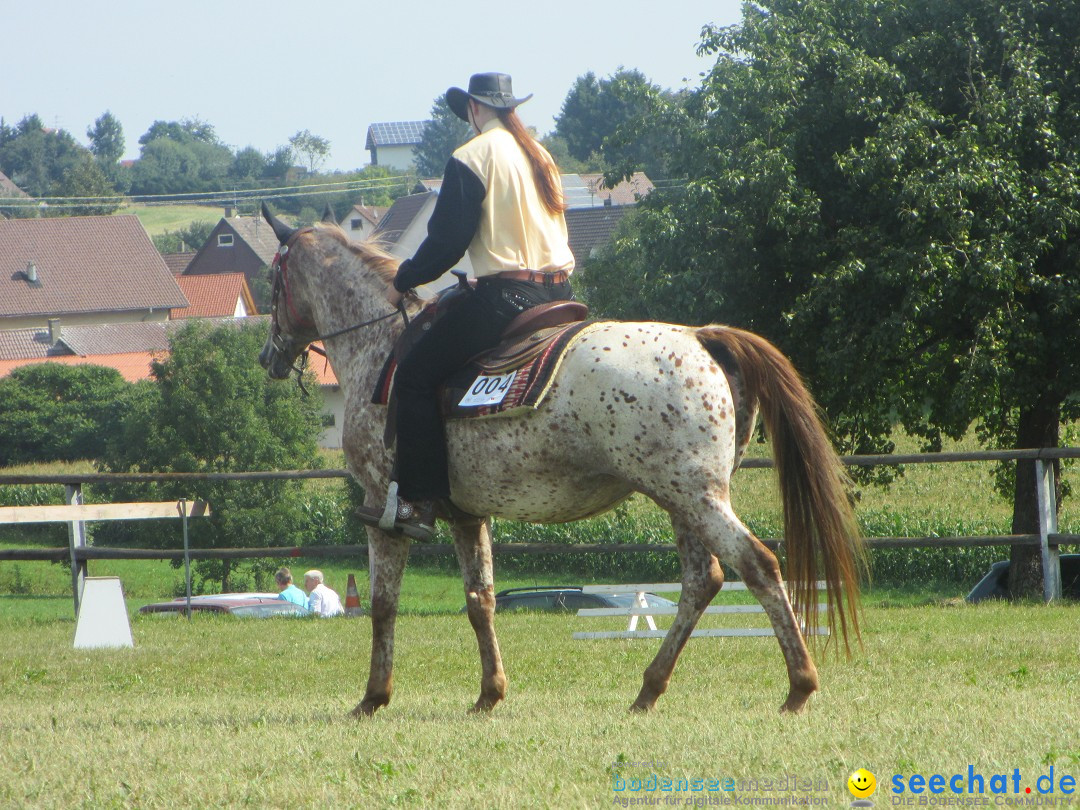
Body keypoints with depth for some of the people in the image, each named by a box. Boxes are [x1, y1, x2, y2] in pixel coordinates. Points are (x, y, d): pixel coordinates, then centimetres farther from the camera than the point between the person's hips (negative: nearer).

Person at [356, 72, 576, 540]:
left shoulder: (472, 159, -6)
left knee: (415, 377, -4)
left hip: (505, 298, -8)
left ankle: (419, 501, -12)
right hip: (559, 289, 8)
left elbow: (447, 241, -9)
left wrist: (403, 282, 5)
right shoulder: (540, 156, 17)